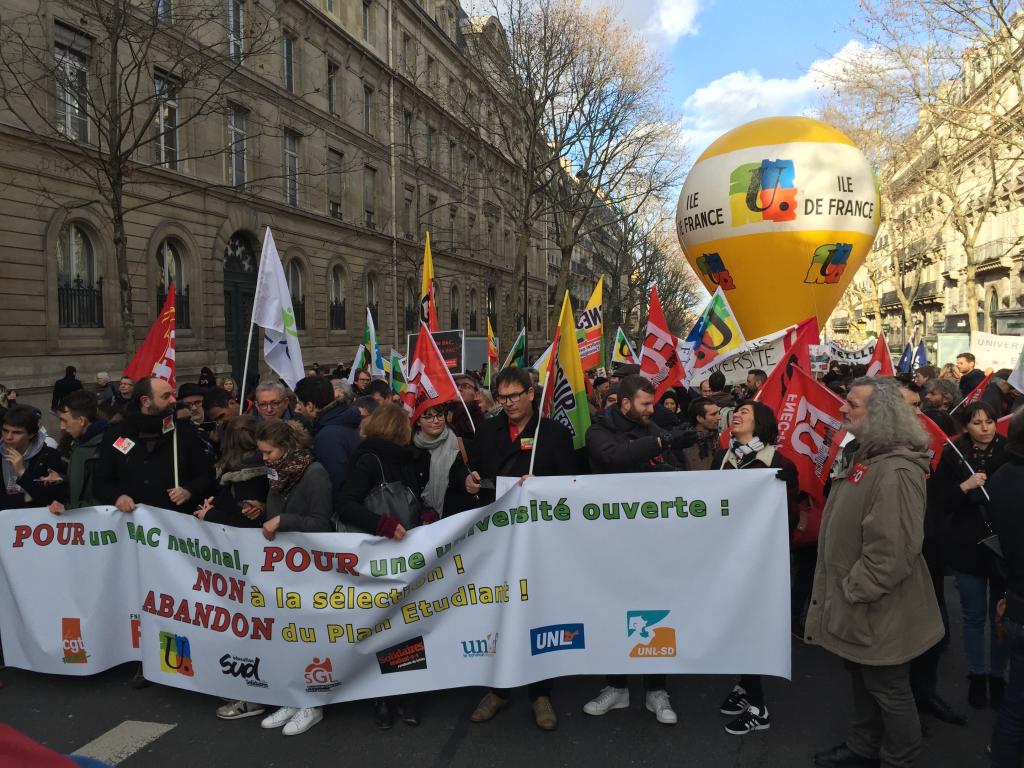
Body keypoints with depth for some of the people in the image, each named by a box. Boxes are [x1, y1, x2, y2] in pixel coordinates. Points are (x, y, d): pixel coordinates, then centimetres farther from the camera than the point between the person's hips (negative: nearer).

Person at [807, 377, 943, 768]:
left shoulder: (895, 472, -26)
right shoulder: (860, 454, 8)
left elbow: (894, 548, -30)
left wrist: (855, 590, -20)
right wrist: (843, 589, 18)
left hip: (879, 606, -10)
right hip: (854, 597, 10)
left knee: (888, 688, 10)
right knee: (862, 679, 24)